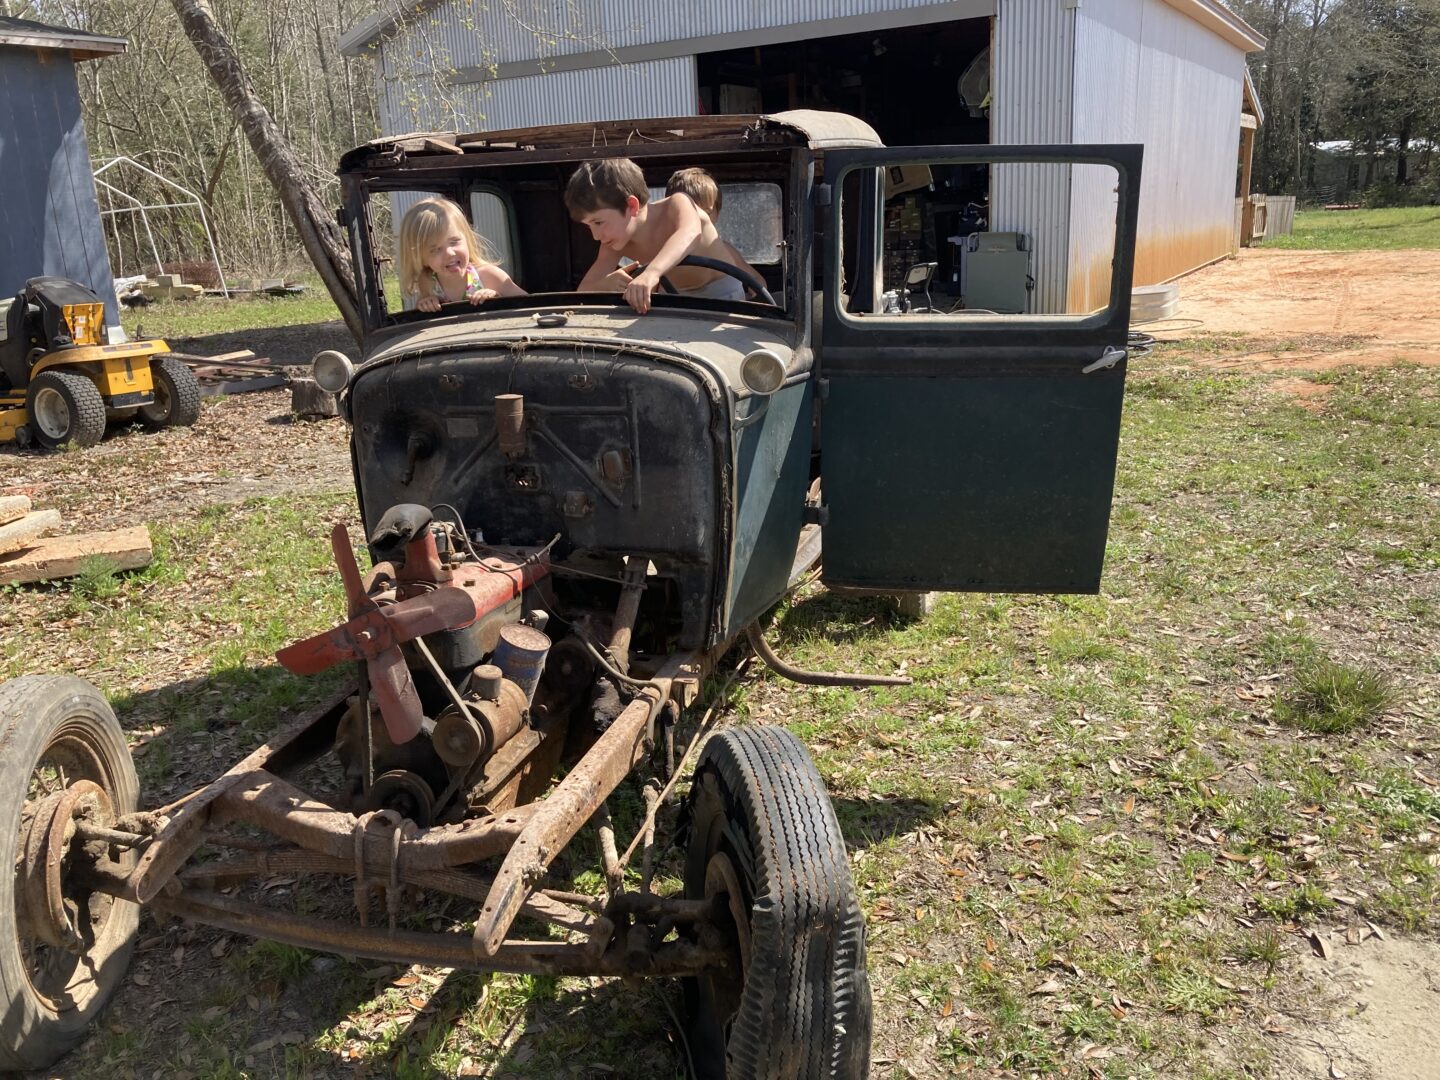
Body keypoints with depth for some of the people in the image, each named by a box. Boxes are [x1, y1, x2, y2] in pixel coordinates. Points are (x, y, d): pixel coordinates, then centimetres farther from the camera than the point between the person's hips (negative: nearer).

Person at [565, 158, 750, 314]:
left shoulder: (676, 205, -28)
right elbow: (583, 290, -11)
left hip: (722, 295, -5)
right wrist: (606, 284, -36)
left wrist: (651, 273, -71)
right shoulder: (615, 244, -11)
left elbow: (690, 233, -52)